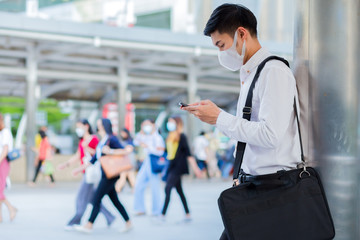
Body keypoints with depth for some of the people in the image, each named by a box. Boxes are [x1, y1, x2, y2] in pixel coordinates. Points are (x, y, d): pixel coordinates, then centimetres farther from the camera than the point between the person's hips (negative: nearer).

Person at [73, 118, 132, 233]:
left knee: (96, 199, -7)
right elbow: (95, 157, 21)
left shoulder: (112, 139, -12)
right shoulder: (102, 141, 15)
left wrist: (110, 151, -24)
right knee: (115, 201, 11)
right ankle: (128, 223, 17)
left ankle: (89, 225, -3)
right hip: (105, 175, 9)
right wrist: (82, 168, 22)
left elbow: (124, 151, -18)